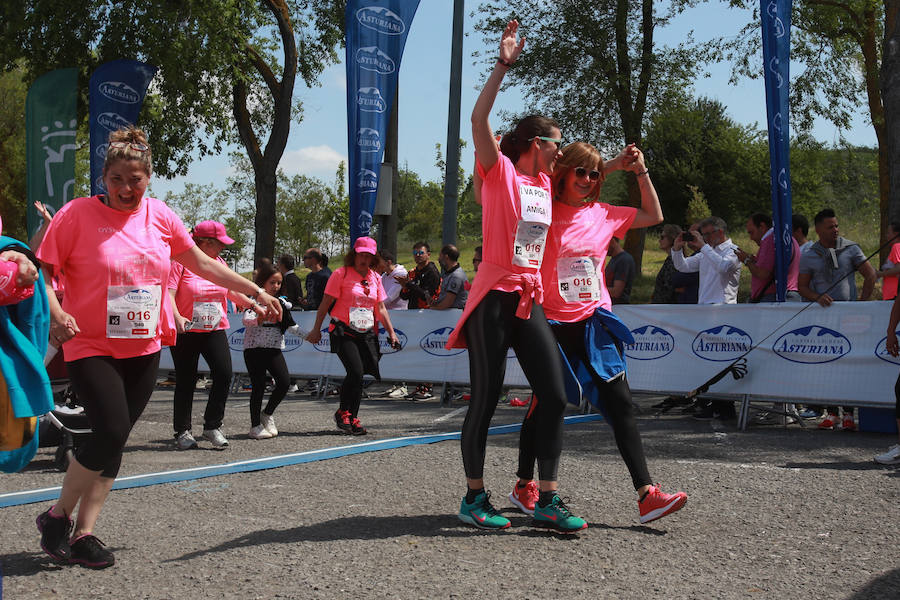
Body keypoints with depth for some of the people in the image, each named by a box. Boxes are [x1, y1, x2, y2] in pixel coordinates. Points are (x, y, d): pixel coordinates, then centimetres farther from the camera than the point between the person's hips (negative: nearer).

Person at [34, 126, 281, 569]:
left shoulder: (160, 216, 4)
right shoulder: (78, 214, -8)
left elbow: (201, 263, 14)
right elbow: (42, 269, -4)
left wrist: (254, 291, 13)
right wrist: (55, 313, -22)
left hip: (143, 348, 5)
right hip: (90, 345, -4)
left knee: (114, 441, 6)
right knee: (111, 431, -17)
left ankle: (84, 533, 18)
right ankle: (57, 516, 6)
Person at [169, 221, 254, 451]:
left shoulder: (219, 262, 9)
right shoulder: (180, 262, -9)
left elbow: (231, 291, 21)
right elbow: (168, 293, -16)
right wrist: (177, 317, -31)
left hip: (215, 330, 5)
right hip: (186, 331, -5)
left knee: (224, 374, -10)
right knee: (186, 382, 2)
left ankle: (212, 426, 4)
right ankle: (182, 431, 16)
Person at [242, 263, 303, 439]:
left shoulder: (281, 303, 12)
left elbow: (291, 326, 17)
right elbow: (245, 319, -21)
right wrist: (261, 318, -40)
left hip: (274, 348, 5)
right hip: (254, 347, -5)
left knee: (284, 381, -9)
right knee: (259, 385, -4)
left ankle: (267, 413, 14)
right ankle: (255, 426, 7)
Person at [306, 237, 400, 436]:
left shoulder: (375, 278, 13)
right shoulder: (341, 274, -2)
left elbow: (380, 308, 19)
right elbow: (325, 303, -1)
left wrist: (391, 333, 13)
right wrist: (316, 329, -4)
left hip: (367, 334, 5)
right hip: (344, 332, -5)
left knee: (358, 375, 0)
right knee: (356, 371, -17)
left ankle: (351, 417, 15)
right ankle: (344, 412, 5)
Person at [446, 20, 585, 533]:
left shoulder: (546, 183, 18)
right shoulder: (500, 172, -2)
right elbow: (479, 120, -18)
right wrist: (504, 64, -20)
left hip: (531, 302, 7)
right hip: (493, 298, -7)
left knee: (554, 396, 0)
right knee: (486, 400, -2)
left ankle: (548, 501, 6)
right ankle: (474, 498, 12)